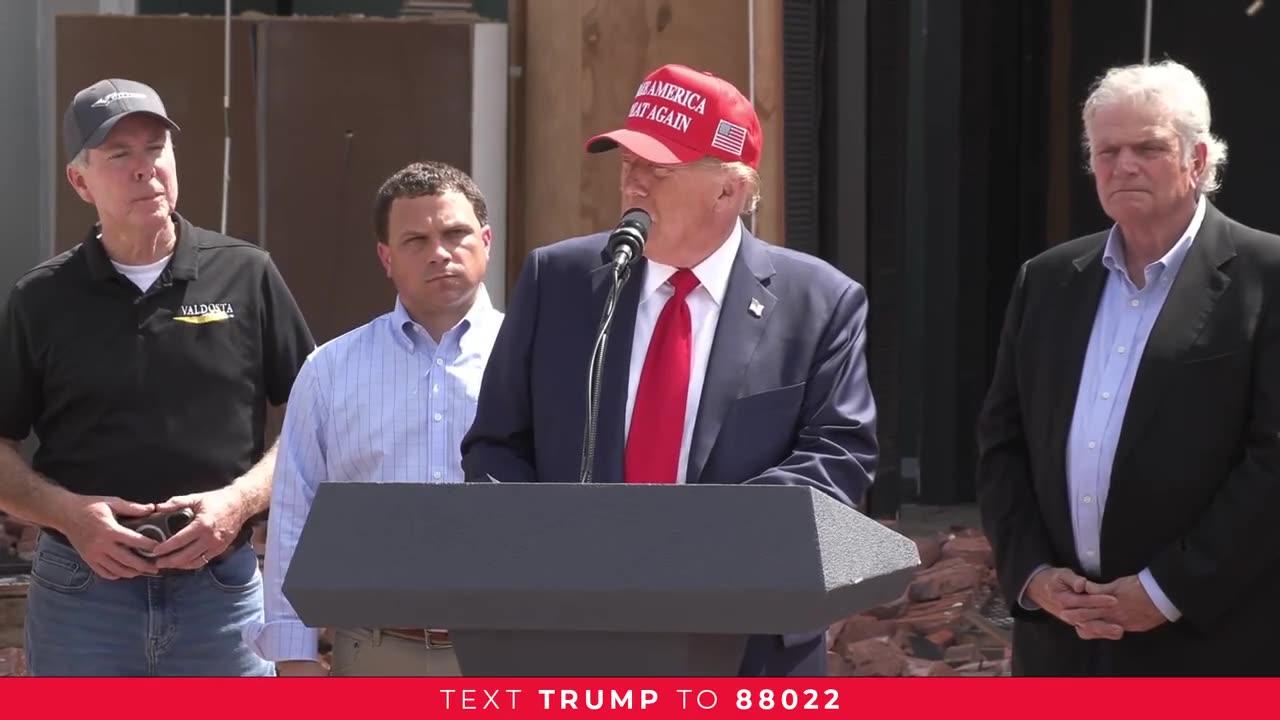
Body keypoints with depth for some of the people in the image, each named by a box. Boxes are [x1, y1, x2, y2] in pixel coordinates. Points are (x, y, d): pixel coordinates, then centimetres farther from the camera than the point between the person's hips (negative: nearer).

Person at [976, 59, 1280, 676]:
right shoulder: (1047, 281, 13)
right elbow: (1002, 441, 13)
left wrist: (1168, 591, -14)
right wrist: (1031, 571, -3)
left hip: (1210, 646, -5)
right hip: (1062, 643, 5)